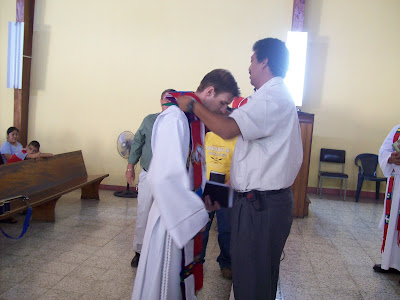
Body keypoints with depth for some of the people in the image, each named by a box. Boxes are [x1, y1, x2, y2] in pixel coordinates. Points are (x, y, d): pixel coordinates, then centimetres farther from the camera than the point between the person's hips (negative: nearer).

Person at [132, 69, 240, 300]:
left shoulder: (197, 120, 8)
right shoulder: (175, 119, -22)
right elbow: (164, 178, -28)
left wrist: (205, 196, 5)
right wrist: (198, 209, -19)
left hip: (190, 214, 9)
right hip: (173, 216, -8)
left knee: (186, 276, 22)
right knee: (167, 280, 9)